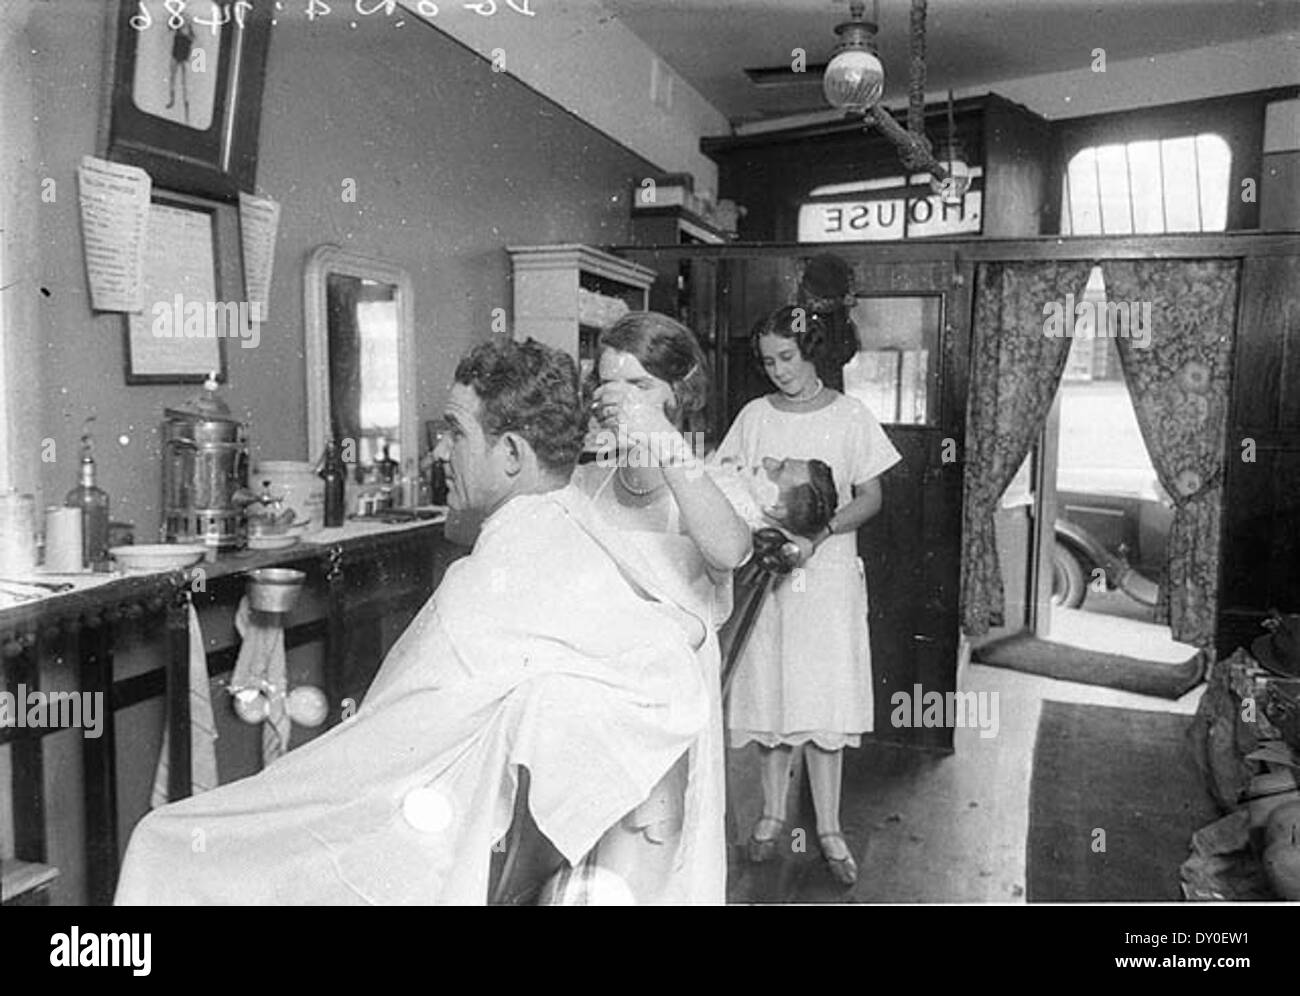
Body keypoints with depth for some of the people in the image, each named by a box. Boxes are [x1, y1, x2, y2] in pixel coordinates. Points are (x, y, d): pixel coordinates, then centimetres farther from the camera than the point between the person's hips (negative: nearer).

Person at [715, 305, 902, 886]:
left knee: (825, 701, 1)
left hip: (827, 571, -2)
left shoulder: (849, 416, 0)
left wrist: (821, 532, -17)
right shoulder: (755, 416, 5)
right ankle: (773, 814, 25)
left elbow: (870, 498, -1)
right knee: (769, 692, 7)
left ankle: (828, 829, 15)